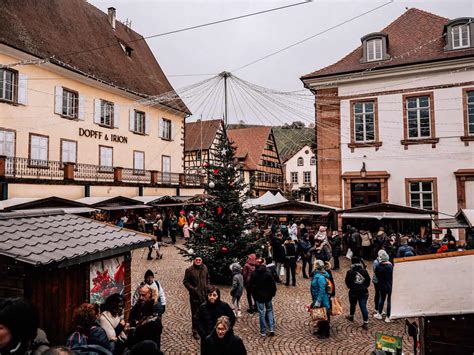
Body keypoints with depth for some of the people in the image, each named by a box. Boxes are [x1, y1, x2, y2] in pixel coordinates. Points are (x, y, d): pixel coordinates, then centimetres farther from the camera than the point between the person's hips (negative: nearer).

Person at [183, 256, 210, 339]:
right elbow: (185, 281, -6)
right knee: (195, 314, 4)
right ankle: (195, 331, 17)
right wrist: (192, 289, -15)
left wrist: (207, 287, 4)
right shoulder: (189, 270, -11)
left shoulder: (205, 268, 3)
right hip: (195, 296, -4)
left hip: (205, 295, 4)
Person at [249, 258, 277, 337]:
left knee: (261, 313, 6)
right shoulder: (268, 273, -13)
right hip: (268, 295, 0)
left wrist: (254, 295, 11)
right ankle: (271, 329, 7)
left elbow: (251, 285, -1)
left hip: (258, 296, 0)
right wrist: (273, 293, 7)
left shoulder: (253, 274, -8)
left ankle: (263, 331, 11)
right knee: (269, 311, 15)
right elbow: (273, 284, -9)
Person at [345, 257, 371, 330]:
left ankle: (351, 316, 42)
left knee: (353, 305, 21)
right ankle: (366, 323, 0)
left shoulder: (350, 272, -11)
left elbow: (347, 282, -5)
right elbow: (368, 280, 4)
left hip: (353, 292, -1)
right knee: (363, 307, 3)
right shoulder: (364, 271, -4)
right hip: (364, 292, 1)